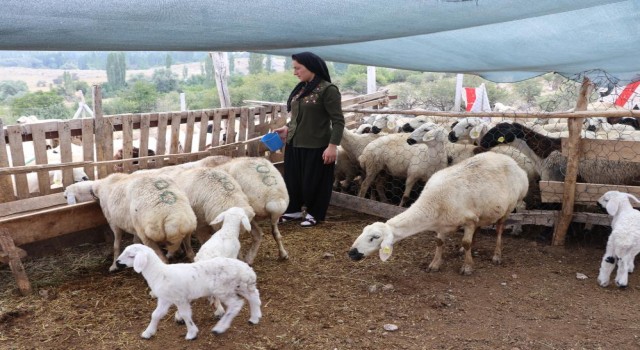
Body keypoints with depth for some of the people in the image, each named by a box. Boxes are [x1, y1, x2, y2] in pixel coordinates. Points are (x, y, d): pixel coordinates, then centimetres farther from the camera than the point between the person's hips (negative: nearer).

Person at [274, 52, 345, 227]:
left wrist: (333, 146, -21)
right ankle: (294, 209, 33)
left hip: (316, 147, -7)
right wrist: (287, 128, 7)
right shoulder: (301, 88, 9)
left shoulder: (328, 89, -13)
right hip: (294, 144, 7)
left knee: (314, 182, 6)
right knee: (292, 179, 15)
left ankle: (314, 214, 25)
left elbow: (338, 121, -15)